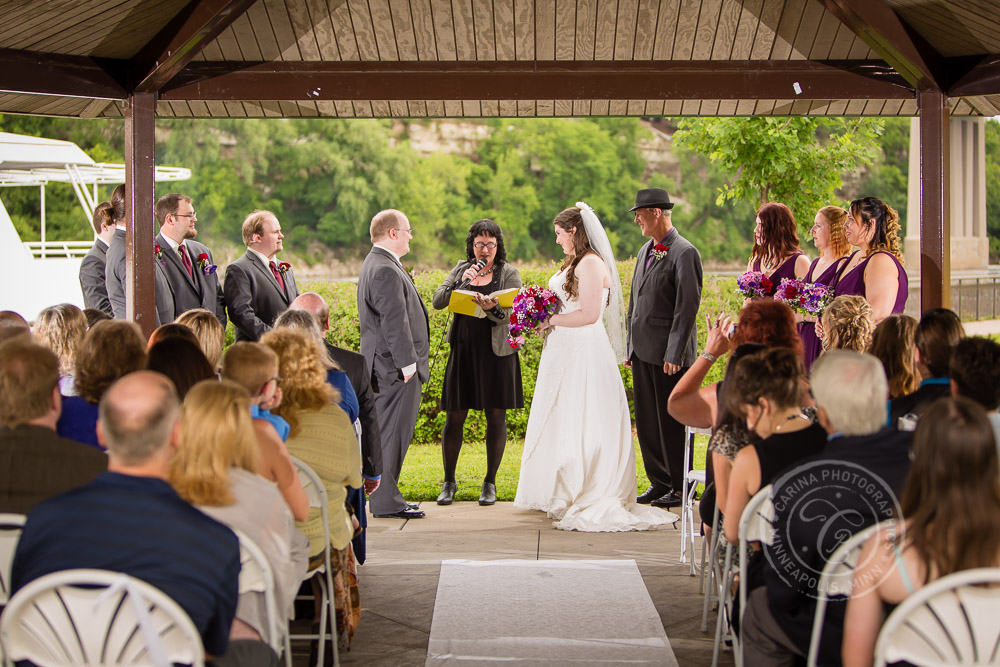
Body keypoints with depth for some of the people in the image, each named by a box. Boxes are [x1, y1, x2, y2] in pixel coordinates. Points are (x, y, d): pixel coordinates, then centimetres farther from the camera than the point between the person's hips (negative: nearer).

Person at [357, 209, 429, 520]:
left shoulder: (376, 264, 17)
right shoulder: (386, 271, -18)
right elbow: (395, 322, -22)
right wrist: (407, 363, -20)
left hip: (387, 366, 11)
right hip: (395, 366, -11)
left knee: (388, 433, 14)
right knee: (392, 433, -6)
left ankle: (385, 497, 19)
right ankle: (386, 502, -2)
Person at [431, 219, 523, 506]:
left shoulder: (509, 274, 1)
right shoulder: (461, 269, 9)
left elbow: (512, 314, -9)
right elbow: (437, 301, 0)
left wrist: (492, 309, -30)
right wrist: (462, 282, -14)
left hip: (496, 352, -2)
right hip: (463, 350, 2)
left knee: (496, 416, 2)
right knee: (454, 416, 2)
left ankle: (490, 482, 13)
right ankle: (449, 481, 15)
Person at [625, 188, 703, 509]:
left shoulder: (684, 253, -11)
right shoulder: (645, 252, 15)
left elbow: (687, 307, -15)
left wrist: (674, 354, -18)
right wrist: (630, 347, 15)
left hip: (668, 354, -8)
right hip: (642, 350, 8)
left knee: (672, 421, -1)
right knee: (646, 421, 11)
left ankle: (680, 487, 9)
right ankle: (659, 482, 20)